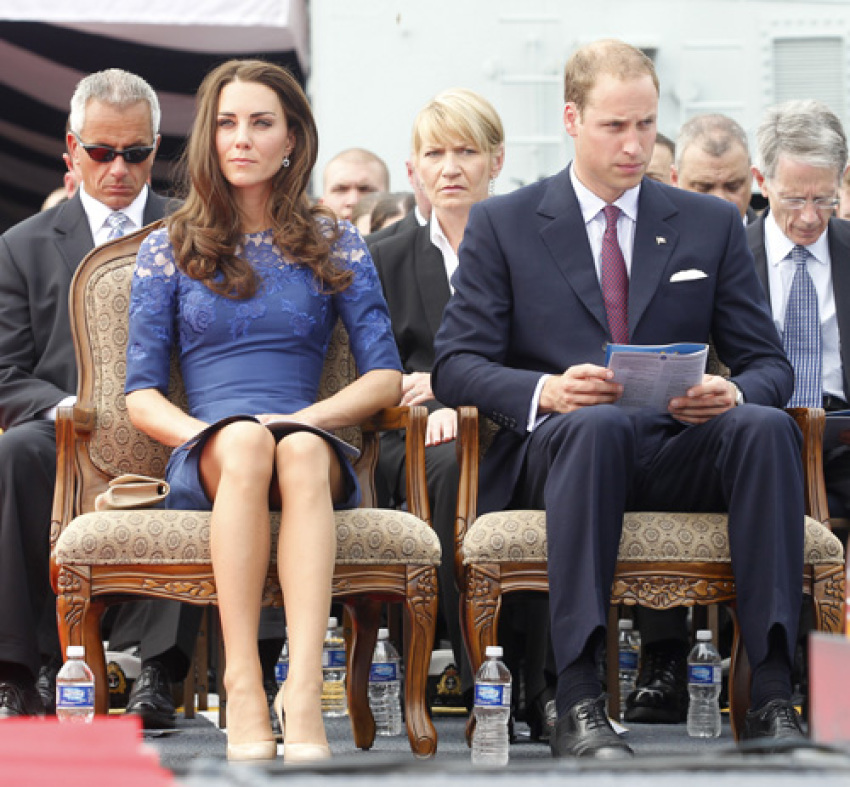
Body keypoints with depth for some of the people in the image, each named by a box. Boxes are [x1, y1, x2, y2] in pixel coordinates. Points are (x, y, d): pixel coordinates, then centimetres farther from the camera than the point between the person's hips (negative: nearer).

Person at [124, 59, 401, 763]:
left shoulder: (335, 245, 17)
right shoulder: (169, 249, 16)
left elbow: (385, 376, 10)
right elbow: (141, 394, 10)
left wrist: (307, 418, -9)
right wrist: (201, 433, -11)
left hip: (312, 444, 0)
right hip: (202, 460, 0)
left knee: (300, 449, -38)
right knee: (244, 439, -38)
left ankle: (304, 695, -53)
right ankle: (244, 695, -46)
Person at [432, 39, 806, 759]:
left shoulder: (711, 225, 17)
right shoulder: (502, 225, 11)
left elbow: (769, 365, 14)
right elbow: (456, 366, 3)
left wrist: (736, 394, -12)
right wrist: (544, 390, -19)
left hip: (677, 452, 2)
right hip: (553, 449, -2)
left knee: (766, 426, -31)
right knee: (596, 424, -39)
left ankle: (773, 695, -37)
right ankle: (578, 704, -45)